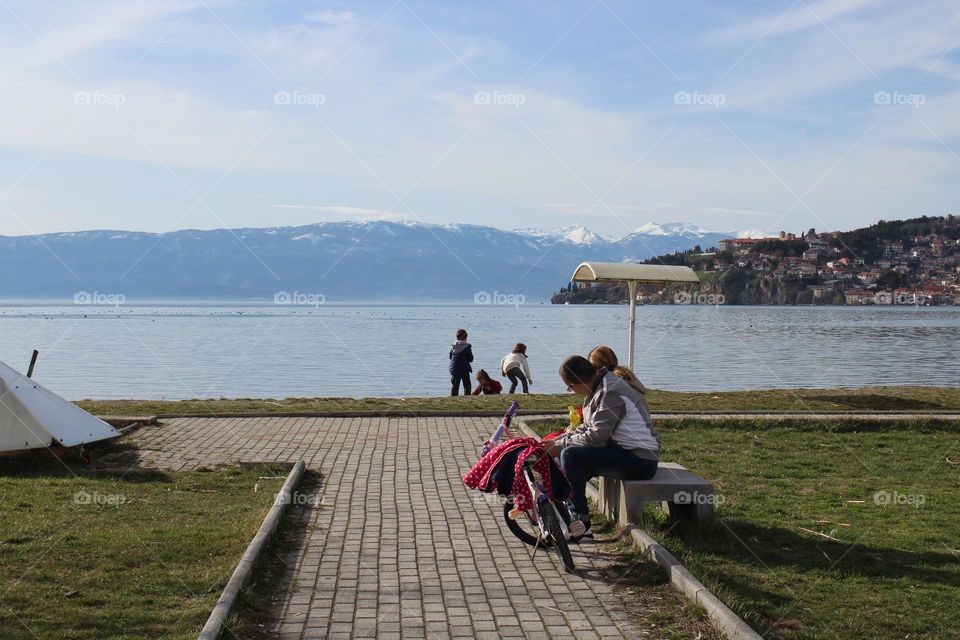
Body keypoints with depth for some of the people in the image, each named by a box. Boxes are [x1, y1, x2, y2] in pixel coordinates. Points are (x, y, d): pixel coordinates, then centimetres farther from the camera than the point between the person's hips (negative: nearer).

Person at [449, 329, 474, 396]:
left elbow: (450, 357, 11)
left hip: (454, 369, 5)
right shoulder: (467, 346, -12)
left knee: (455, 385, 14)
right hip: (464, 369, -5)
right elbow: (470, 359, -9)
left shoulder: (453, 346, 2)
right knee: (467, 385, 6)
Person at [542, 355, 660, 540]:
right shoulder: (601, 387, 11)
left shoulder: (612, 393, -20)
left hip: (640, 460, -11)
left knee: (571, 455, -20)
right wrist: (558, 440, 6)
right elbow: (589, 427, 16)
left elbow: (596, 437, -25)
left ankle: (581, 522, -13)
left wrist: (561, 445, -13)